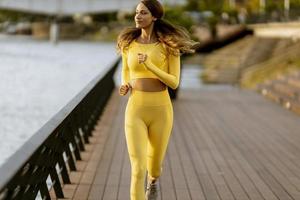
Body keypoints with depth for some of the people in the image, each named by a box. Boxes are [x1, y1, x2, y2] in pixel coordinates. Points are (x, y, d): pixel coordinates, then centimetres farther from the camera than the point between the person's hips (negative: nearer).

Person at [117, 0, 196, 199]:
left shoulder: (169, 44, -6)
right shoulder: (128, 42, 3)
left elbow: (174, 82, -9)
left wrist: (150, 65, -24)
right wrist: (125, 87, -3)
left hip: (161, 110, 0)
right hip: (136, 110, 1)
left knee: (154, 166, 18)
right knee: (138, 169, -13)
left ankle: (153, 181, 57)